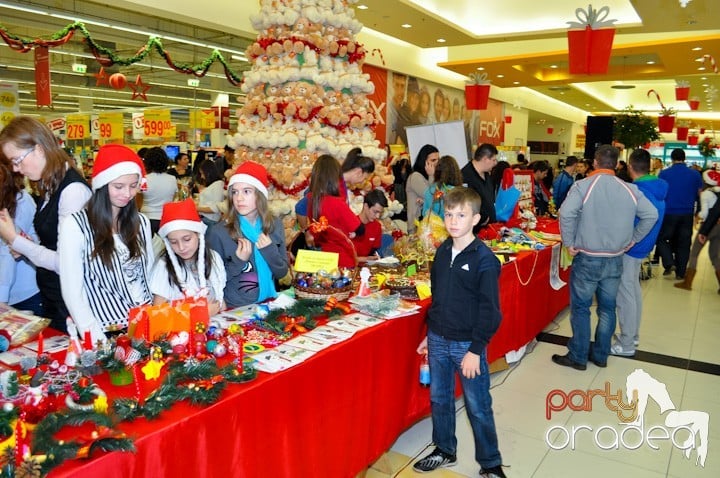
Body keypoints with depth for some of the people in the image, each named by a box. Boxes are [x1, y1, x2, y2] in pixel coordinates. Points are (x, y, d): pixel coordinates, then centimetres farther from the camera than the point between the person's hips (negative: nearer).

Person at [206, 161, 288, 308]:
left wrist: (270, 251, -11)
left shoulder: (274, 225, 1)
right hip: (235, 308, -2)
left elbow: (282, 273, 4)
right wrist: (238, 261, -16)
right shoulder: (218, 232, -9)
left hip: (269, 304, 3)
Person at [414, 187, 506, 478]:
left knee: (478, 406, 7)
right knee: (439, 399, 18)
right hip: (438, 340, 6)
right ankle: (444, 451, 37)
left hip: (468, 344, -6)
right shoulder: (442, 251, 4)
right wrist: (430, 334, 14)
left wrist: (475, 350, -16)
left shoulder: (484, 259, -15)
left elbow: (489, 310, -15)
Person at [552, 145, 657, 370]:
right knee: (607, 309, 16)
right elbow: (651, 214, 4)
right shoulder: (629, 189, 2)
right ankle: (601, 355, 27)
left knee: (580, 308, 7)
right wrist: (632, 239, 11)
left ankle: (578, 357, 15)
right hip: (615, 260, 4)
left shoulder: (583, 186, -11)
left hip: (587, 258, -4)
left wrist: (569, 242, -12)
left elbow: (566, 213, -24)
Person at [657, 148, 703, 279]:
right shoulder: (695, 174, 1)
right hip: (687, 214, 3)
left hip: (669, 213, -2)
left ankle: (669, 264, -7)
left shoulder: (664, 174, -6)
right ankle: (680, 272, 14)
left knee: (662, 239, 12)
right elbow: (700, 194, 8)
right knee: (683, 243, 10)